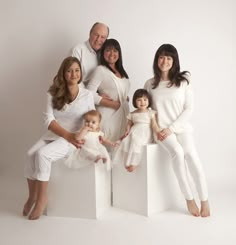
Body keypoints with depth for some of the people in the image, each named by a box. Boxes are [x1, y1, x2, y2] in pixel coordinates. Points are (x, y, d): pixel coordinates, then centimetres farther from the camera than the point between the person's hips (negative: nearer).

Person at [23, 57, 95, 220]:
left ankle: (42, 198, -13)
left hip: (74, 138, -3)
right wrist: (67, 135, -17)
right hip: (52, 135, 3)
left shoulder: (87, 95, 2)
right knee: (32, 153, -26)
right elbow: (49, 120, -5)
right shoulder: (53, 94, 4)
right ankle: (32, 196, -7)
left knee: (42, 154, -28)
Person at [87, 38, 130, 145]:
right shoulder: (100, 70, -6)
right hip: (108, 116, -6)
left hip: (123, 115, 7)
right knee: (107, 146, -5)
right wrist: (113, 104, -13)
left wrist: (126, 98, -1)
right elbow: (90, 94, -15)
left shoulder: (121, 71, 15)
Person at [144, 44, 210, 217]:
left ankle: (205, 201, -16)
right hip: (162, 129, 0)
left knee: (190, 153, -28)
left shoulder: (183, 81, 3)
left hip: (182, 127, 0)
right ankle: (189, 199, -17)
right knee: (177, 152, -29)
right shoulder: (150, 84, 8)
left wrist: (172, 128, -11)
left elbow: (189, 109, -1)